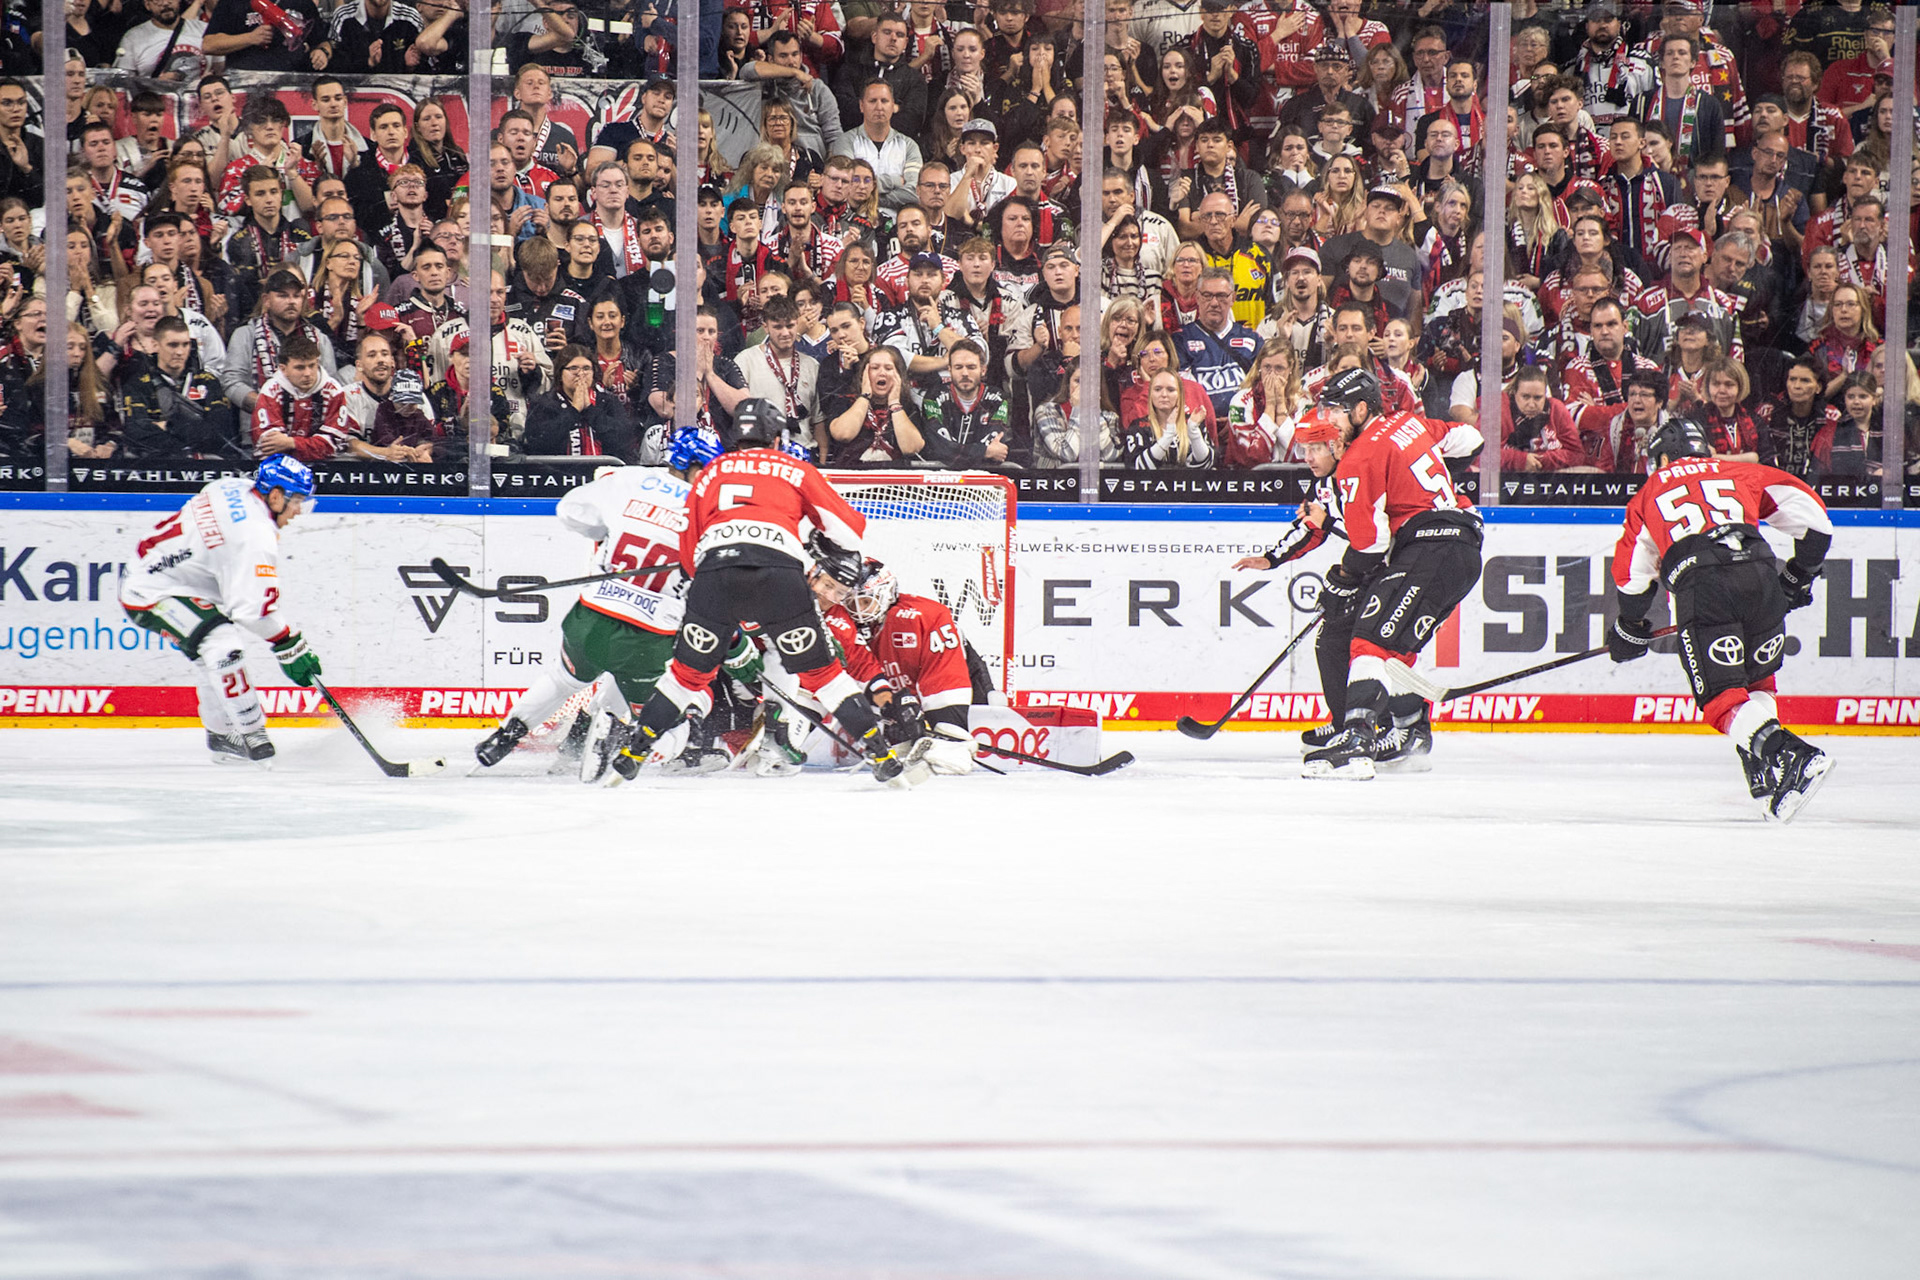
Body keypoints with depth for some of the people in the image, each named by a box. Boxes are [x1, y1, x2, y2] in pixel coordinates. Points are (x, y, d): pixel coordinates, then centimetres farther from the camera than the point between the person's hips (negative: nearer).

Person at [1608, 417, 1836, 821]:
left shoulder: (1649, 494, 29)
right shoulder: (1741, 474, 28)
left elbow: (1631, 573, 31)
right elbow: (1808, 512, 18)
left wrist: (1630, 629, 47)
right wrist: (1800, 574, 30)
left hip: (1698, 584, -3)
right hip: (1759, 573, 3)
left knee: (1722, 697, -3)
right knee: (1756, 680, 23)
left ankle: (1789, 756, -27)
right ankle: (1765, 775, 5)